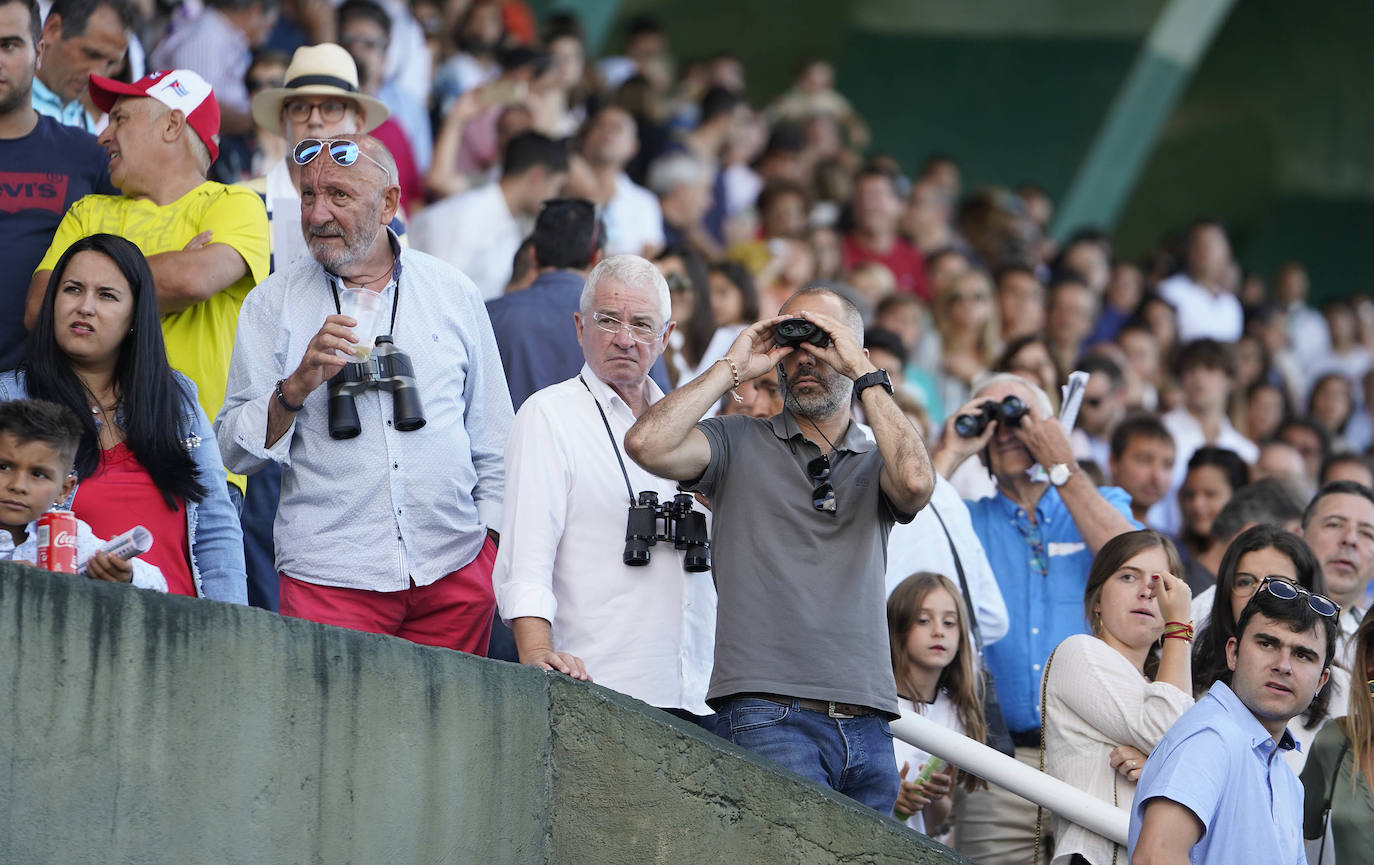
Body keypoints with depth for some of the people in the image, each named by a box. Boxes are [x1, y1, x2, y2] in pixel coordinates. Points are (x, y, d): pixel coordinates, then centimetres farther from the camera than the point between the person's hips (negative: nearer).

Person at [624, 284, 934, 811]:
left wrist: (865, 374, -2)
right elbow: (647, 445, -7)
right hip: (770, 715, -4)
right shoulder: (739, 446, 11)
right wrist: (732, 368, 1)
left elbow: (915, 483, -7)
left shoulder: (875, 461, 17)